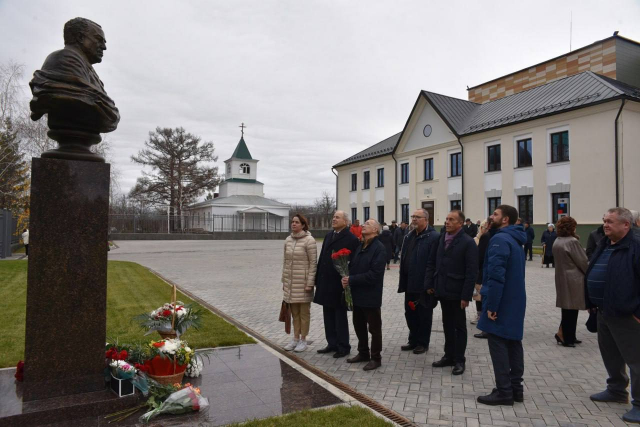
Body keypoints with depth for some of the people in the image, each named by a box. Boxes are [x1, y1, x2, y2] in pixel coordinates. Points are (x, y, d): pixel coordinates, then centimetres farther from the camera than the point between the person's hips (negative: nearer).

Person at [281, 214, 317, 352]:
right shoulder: (288, 240, 7)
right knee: (295, 312, 14)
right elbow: (285, 261, 12)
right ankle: (295, 339, 24)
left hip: (303, 282, -5)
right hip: (290, 282, 6)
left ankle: (303, 340, 17)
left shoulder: (309, 240, -11)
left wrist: (310, 283, -15)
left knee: (304, 312, 6)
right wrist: (284, 280, 12)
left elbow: (313, 263, -12)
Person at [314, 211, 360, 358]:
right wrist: (318, 279, 11)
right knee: (328, 316, 16)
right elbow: (322, 257, 12)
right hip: (325, 283, 7)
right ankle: (332, 343, 29)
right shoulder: (329, 236, 11)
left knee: (340, 317, 6)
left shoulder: (351, 239, -13)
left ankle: (343, 346, 19)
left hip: (339, 285, -7)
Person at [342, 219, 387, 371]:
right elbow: (352, 266, 11)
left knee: (374, 328, 7)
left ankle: (375, 358, 21)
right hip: (357, 294, 8)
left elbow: (374, 274, -23)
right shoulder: (360, 246, 10)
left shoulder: (379, 249, -16)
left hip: (370, 296, -8)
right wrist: (347, 278, -10)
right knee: (359, 325, 18)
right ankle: (363, 353, 34)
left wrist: (351, 280, -20)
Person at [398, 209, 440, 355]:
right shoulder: (409, 236, 12)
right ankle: (413, 340, 31)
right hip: (410, 284, 8)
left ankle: (423, 343, 23)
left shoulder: (434, 237, -14)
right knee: (410, 313, 16)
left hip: (424, 285, -7)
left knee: (424, 315, 8)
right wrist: (403, 281, 9)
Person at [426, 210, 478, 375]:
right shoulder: (441, 239, 6)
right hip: (443, 291, 6)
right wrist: (429, 284, 4)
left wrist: (466, 296, -17)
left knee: (459, 326, 8)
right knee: (447, 325, 16)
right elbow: (431, 262, 10)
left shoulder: (468, 242, -12)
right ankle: (449, 356, 29)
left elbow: (471, 272, -15)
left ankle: (459, 360, 20)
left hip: (457, 293, -6)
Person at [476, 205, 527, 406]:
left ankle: (504, 392, 4)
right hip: (514, 301, 10)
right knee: (513, 344, 13)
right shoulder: (515, 240, 14)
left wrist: (491, 304, -21)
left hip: (501, 303, -10)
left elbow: (496, 275, -24)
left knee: (498, 345, -2)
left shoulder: (500, 239, -18)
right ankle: (515, 389, 22)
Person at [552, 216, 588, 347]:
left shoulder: (557, 242, 8)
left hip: (561, 277, 8)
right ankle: (567, 337, 7)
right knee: (571, 309, 1)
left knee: (567, 308, 13)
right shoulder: (572, 242, -17)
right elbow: (583, 261, -13)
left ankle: (568, 336, 18)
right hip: (573, 279, -8)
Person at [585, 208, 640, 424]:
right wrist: (591, 303, 16)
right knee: (610, 354, 20)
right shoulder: (603, 245, 11)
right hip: (603, 311, 9)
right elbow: (592, 275, 18)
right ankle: (616, 390, 36)